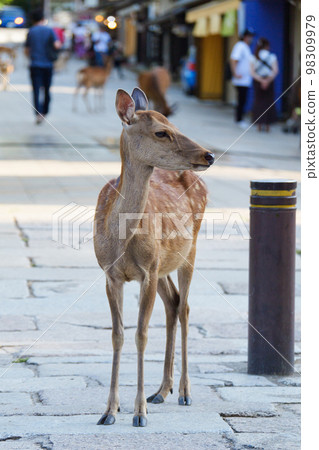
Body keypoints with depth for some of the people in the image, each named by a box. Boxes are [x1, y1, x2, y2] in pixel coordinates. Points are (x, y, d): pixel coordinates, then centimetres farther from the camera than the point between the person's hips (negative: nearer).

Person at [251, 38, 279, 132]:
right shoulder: (272, 57, -3)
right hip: (269, 83, -1)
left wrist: (261, 80, -14)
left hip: (257, 82, 1)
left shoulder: (253, 58, 0)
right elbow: (275, 71, -12)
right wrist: (268, 80, -16)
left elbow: (252, 73, -8)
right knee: (268, 102, 8)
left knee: (258, 102, 8)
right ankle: (267, 125, 6)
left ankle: (259, 125, 4)